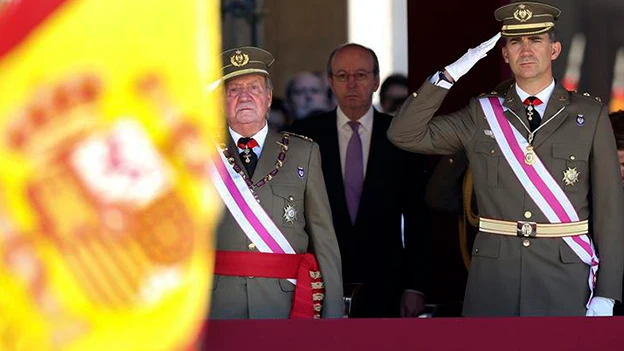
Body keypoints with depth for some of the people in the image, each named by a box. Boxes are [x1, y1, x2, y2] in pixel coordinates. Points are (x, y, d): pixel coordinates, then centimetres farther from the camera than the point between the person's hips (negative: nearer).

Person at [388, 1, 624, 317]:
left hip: (566, 280, -1)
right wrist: (449, 75, -8)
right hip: (494, 280, 1)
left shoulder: (590, 116, 3)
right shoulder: (481, 115, 7)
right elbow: (404, 135, 0)